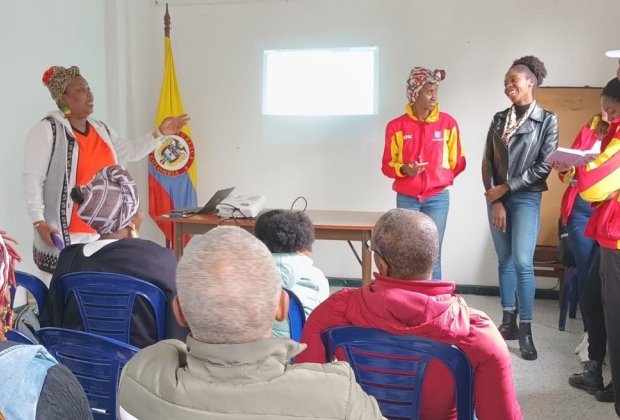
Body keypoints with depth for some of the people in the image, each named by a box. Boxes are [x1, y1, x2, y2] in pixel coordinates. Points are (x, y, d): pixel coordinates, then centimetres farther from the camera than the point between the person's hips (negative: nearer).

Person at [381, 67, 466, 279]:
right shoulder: (396, 126, -1)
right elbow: (387, 165, 2)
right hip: (406, 198, 0)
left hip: (437, 198, 0)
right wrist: (404, 169, -15)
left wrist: (440, 178, 2)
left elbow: (457, 162, 7)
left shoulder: (448, 123, 0)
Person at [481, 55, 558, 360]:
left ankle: (525, 331, -1)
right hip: (496, 198, 4)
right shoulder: (499, 118, 8)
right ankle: (508, 322, 17)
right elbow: (487, 162, 4)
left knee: (523, 262, -11)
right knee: (504, 261, 8)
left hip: (526, 198, -4)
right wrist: (494, 201, -5)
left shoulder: (547, 120, -3)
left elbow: (544, 166, -9)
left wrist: (505, 188, -11)